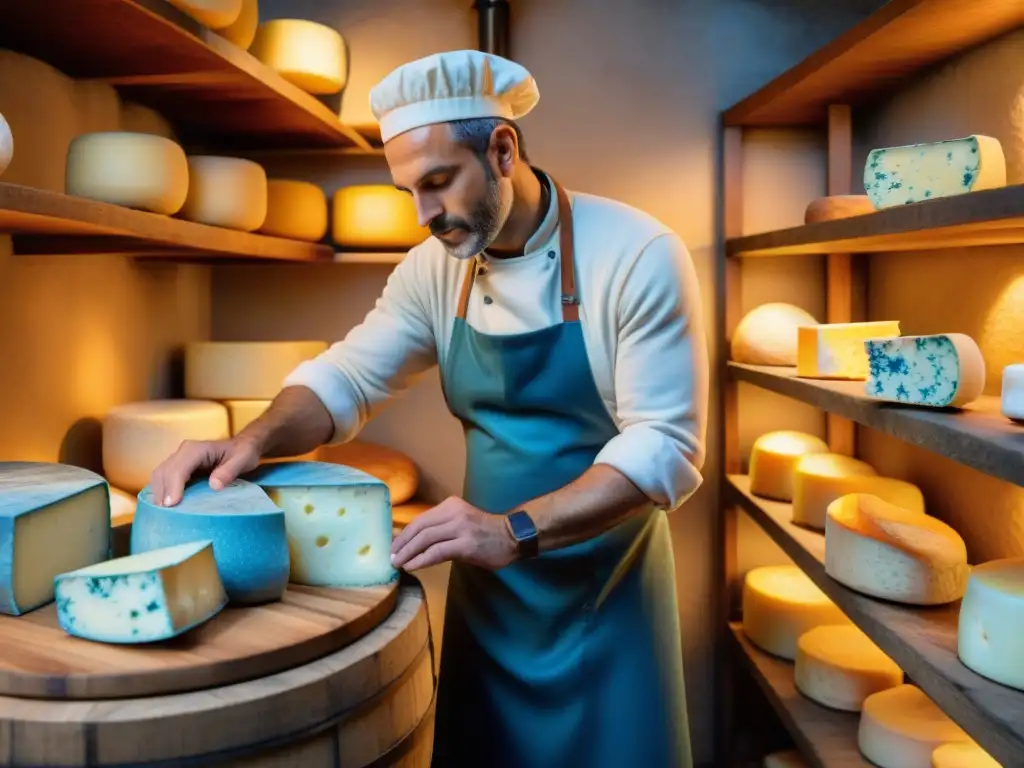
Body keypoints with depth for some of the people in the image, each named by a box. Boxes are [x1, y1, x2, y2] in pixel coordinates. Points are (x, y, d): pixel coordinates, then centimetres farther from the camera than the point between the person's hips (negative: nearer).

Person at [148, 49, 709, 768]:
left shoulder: (639, 256, -18)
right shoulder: (437, 266, -2)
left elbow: (665, 446, -21)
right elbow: (349, 375, 1)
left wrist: (514, 529, -31)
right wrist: (254, 440, -20)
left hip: (606, 584, -4)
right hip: (489, 582, 4)